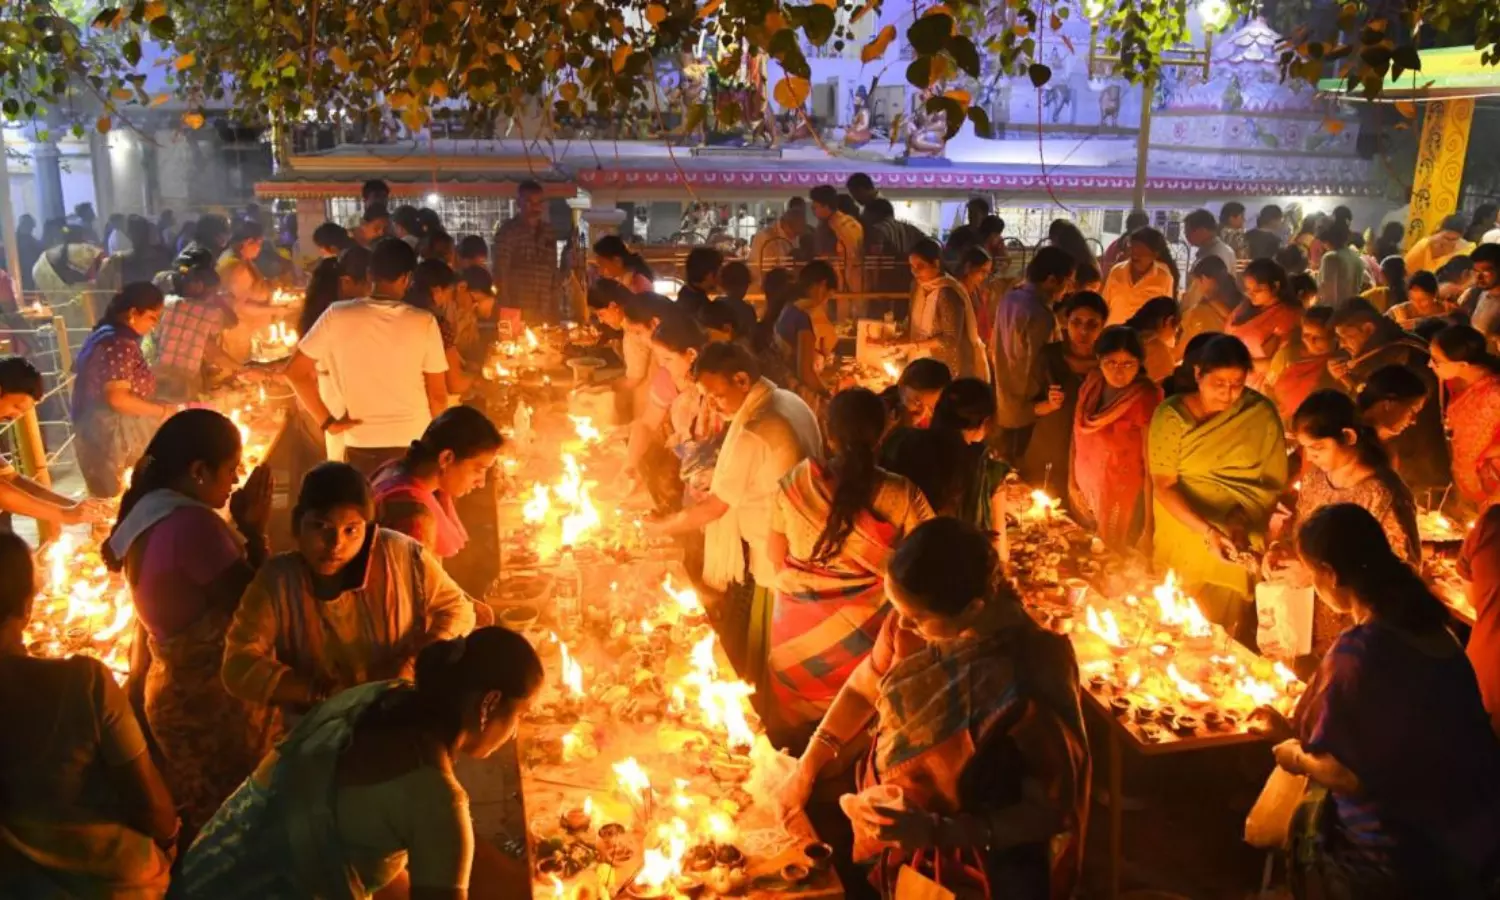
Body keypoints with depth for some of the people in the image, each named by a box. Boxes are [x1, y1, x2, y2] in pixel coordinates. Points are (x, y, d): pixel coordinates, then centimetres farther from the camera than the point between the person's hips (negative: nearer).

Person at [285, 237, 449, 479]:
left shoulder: (337, 316, -6)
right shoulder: (424, 322, -8)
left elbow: (296, 371, -3)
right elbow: (438, 395, -4)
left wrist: (327, 421, 3)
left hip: (360, 446, 1)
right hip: (414, 445, -1)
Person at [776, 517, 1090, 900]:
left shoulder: (1030, 685, -32)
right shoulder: (914, 618, -18)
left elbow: (1051, 812, -19)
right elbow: (866, 685, 3)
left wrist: (937, 832, -30)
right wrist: (807, 767, -3)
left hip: (981, 857, -5)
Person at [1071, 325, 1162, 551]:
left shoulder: (1146, 399, -24)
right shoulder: (1091, 385, -5)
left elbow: (1152, 464, -21)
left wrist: (1149, 520, -19)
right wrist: (1072, 479, 11)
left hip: (1122, 502, -6)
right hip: (1086, 492, 6)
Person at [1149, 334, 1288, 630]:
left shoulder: (1262, 413, -5)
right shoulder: (1172, 414, -9)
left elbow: (1275, 482, -3)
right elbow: (1162, 486, -13)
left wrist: (1244, 521, -19)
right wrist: (1205, 530, -25)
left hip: (1237, 544, 1)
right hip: (1183, 537, 0)